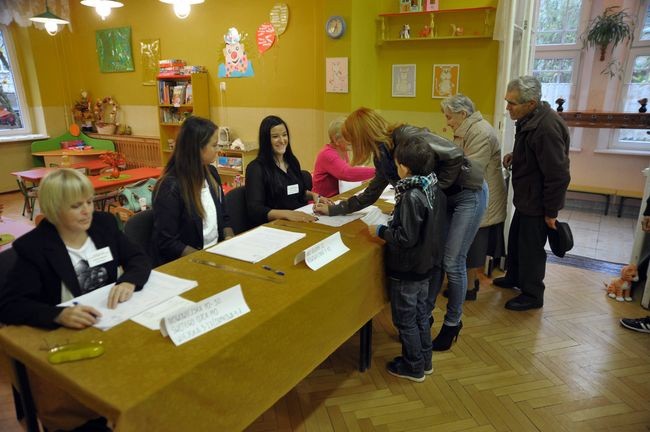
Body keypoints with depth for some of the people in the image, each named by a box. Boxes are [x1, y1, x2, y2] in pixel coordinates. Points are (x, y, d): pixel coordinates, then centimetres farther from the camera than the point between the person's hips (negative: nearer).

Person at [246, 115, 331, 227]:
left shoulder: (292, 161, 13)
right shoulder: (256, 168, -6)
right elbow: (255, 210, -16)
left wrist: (313, 195, 8)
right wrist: (287, 214, -31)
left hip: (303, 220, 7)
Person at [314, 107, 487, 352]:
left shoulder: (407, 137, -26)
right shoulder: (383, 156, 0)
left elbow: (455, 157, -26)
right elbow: (369, 195, 10)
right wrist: (333, 209, 10)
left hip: (469, 192, -7)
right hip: (443, 197, 8)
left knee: (452, 262, -3)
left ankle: (453, 323, 16)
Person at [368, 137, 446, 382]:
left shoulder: (411, 197, -27)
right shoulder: (434, 189, 0)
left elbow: (406, 238, -27)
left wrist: (380, 231, -14)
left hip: (406, 269, -9)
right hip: (425, 265, 9)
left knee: (405, 320, 9)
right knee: (420, 314, 22)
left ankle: (413, 367, 25)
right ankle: (425, 361, 37)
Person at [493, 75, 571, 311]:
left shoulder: (546, 128, -29)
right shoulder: (529, 118, 1)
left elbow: (559, 175, -26)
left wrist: (551, 212, -19)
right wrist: (515, 156, 1)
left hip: (537, 202, -9)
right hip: (525, 197, 9)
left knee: (531, 248, 5)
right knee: (515, 239, 23)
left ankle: (532, 295, 24)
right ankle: (513, 277, 44)